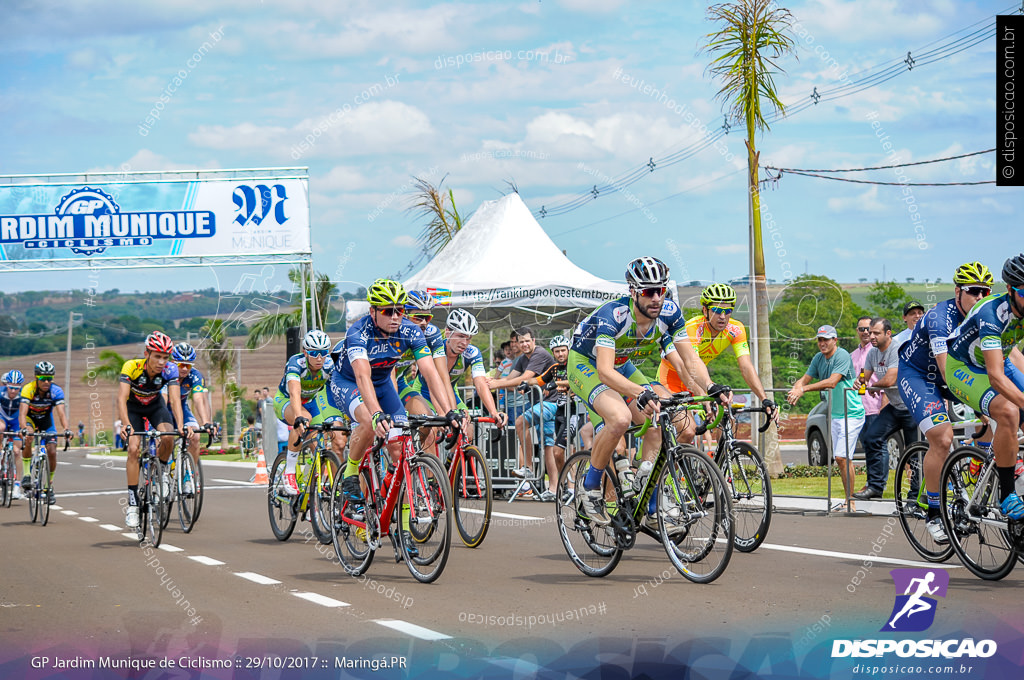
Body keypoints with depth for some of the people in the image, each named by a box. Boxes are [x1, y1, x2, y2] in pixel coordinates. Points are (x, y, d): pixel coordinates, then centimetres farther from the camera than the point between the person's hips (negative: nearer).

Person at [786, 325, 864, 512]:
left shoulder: (842, 356, -17)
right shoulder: (819, 358, 8)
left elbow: (832, 382, -28)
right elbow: (805, 379, 5)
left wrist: (804, 389, -32)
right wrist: (796, 390, -19)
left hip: (851, 414, -9)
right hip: (835, 414, 9)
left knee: (842, 457, -15)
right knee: (840, 459, 11)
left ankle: (850, 503, -11)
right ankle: (848, 501, 17)